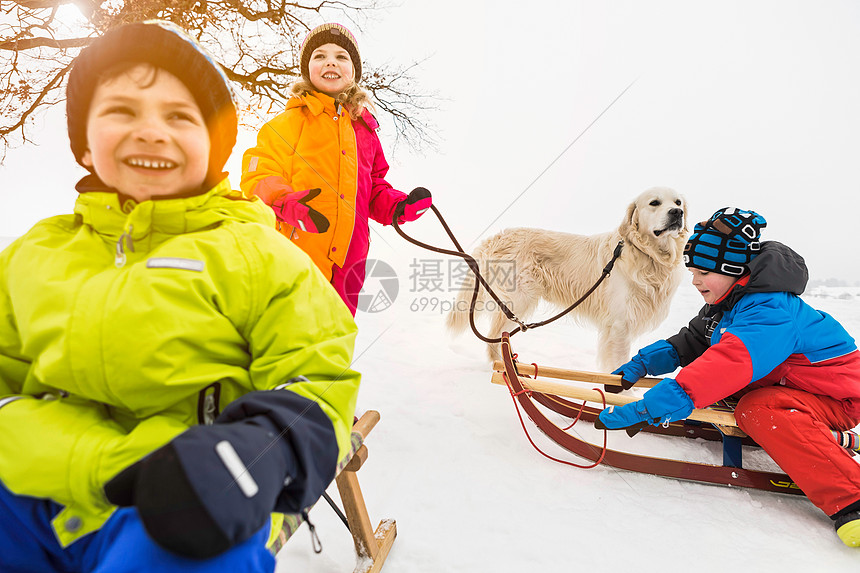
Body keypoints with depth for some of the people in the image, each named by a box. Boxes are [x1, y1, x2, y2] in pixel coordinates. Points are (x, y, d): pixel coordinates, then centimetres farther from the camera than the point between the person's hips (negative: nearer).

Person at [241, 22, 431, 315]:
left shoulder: (364, 127, 18)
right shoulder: (290, 121, 5)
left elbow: (374, 187, 25)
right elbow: (259, 175, -3)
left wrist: (398, 206, 5)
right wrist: (285, 203, -24)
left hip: (347, 265, 5)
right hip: (293, 260, -4)